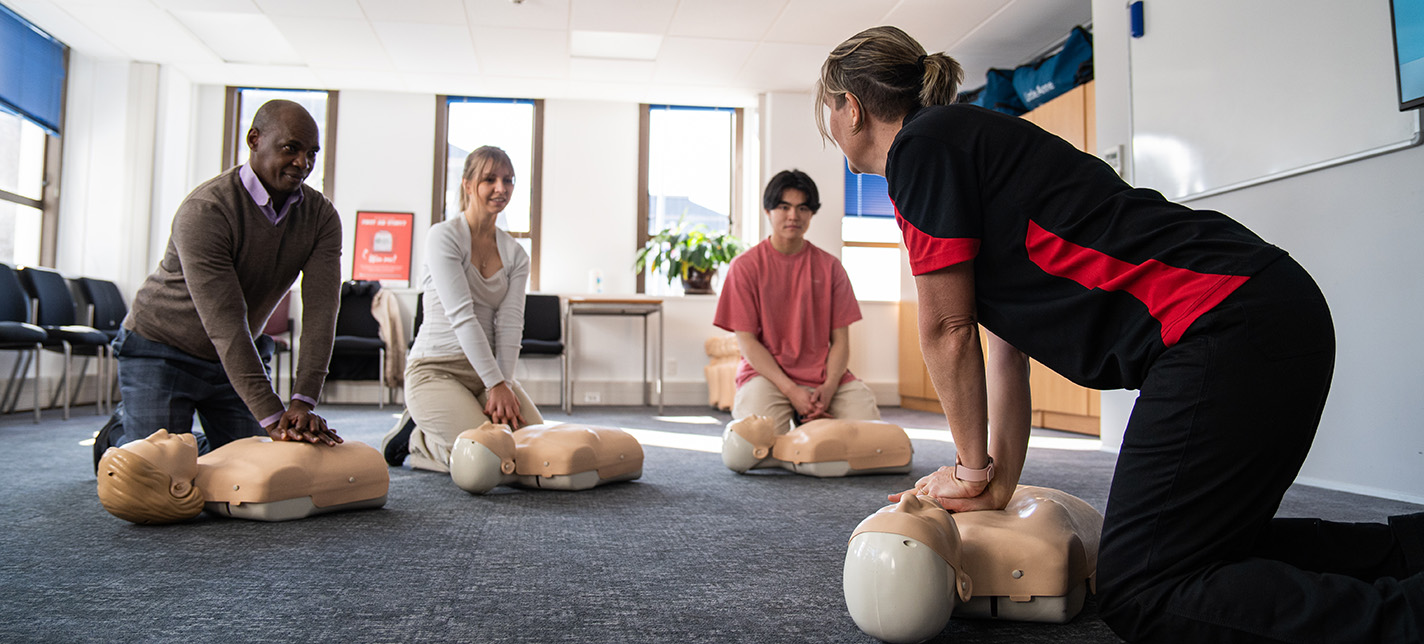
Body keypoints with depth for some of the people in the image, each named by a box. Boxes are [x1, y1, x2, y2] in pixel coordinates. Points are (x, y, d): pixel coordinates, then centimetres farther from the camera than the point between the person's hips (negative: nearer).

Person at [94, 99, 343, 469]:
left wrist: (303, 402, -34)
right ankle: (120, 435, 26)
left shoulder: (321, 217, -12)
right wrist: (272, 417, -39)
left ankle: (195, 446, 33)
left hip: (240, 354, 5)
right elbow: (225, 325, -34)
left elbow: (321, 310, -22)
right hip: (163, 348, -5)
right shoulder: (204, 211, -28)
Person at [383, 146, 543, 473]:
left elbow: (510, 323, -2)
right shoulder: (444, 236, -9)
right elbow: (461, 317, -17)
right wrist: (496, 385, -22)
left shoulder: (515, 253, 9)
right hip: (436, 369, -6)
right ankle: (415, 438, 7)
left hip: (489, 370, 6)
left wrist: (504, 387, -16)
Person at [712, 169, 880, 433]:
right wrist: (791, 391, -17)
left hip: (824, 375, 3)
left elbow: (840, 339, 6)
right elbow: (746, 340, -4)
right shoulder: (745, 266, 2)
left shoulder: (830, 266, 10)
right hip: (766, 372, -3)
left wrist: (828, 387, -14)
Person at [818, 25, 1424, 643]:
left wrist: (973, 466, 12)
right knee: (1200, 547, 21)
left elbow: (947, 330, -2)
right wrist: (997, 484, 20)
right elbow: (1005, 348, 20)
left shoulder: (921, 144, -5)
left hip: (1226, 329, -10)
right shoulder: (971, 140, 23)